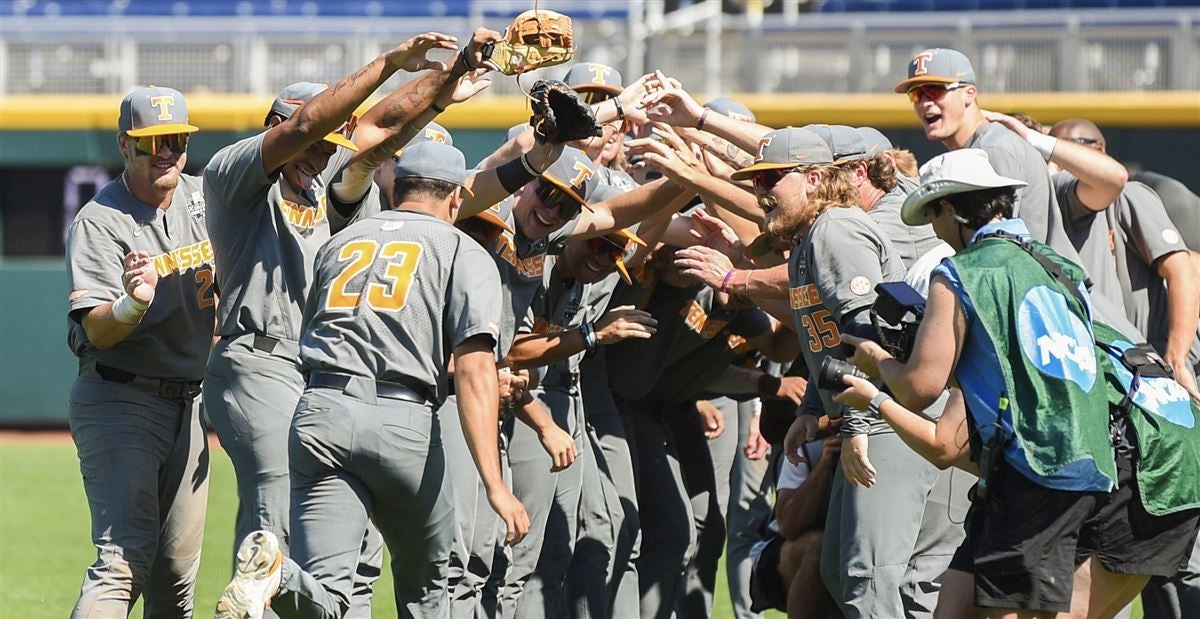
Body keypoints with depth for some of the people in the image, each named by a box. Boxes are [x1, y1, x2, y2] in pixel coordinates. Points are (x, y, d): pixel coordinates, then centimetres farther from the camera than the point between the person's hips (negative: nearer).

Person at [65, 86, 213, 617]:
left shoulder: (201, 199, 7)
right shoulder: (99, 222, -13)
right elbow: (97, 332, -22)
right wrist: (134, 304, -42)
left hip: (187, 406, 7)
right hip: (120, 401, -7)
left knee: (176, 575, 10)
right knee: (126, 558, -21)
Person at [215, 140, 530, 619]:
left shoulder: (340, 241, 22)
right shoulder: (464, 252, 9)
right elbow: (473, 369, -5)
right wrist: (494, 484, -13)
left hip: (318, 414, 3)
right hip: (402, 419, -3)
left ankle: (275, 575, -38)